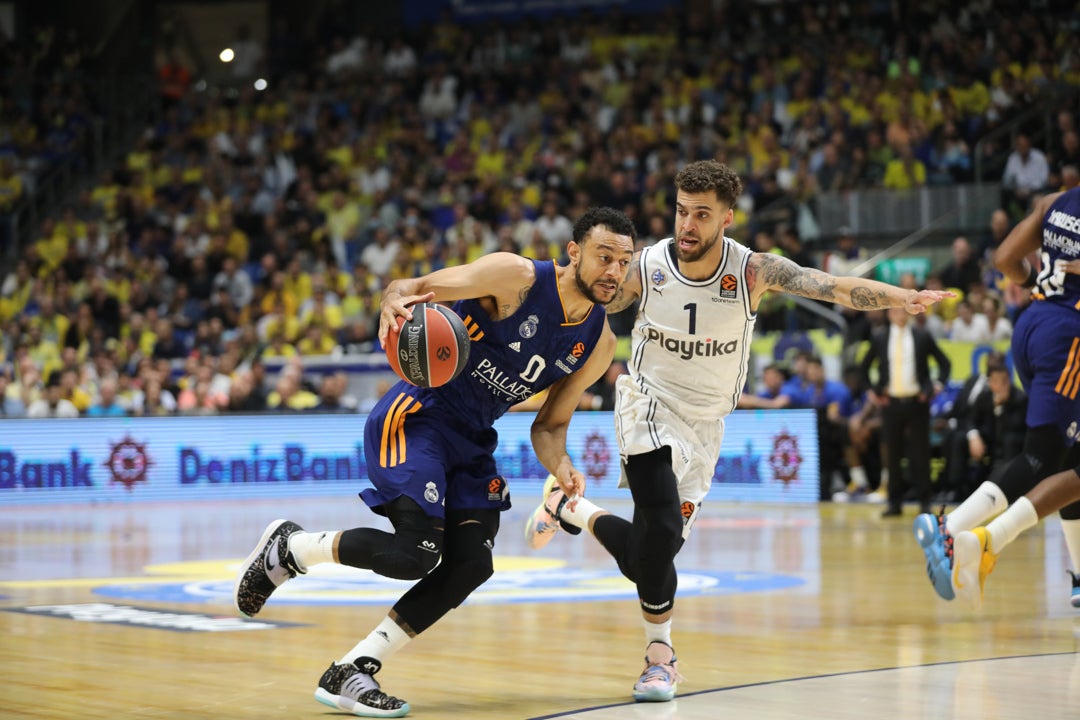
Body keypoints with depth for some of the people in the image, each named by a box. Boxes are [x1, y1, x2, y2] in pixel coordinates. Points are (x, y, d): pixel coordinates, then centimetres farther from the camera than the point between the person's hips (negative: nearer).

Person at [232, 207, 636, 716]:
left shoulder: (598, 345, 2)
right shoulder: (515, 277, -16)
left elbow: (550, 425, 11)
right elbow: (414, 288, -12)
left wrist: (560, 467, -12)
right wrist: (395, 300, -37)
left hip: (471, 439, 7)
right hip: (417, 416, -7)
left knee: (470, 565, -7)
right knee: (415, 552, -21)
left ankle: (348, 674, 1)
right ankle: (289, 548, 5)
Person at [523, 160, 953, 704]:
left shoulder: (752, 271, -16)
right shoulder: (645, 268, -15)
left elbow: (833, 287, -30)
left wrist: (901, 298, -45)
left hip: (705, 425, 2)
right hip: (649, 408, -2)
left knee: (649, 555, 3)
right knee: (661, 532, -22)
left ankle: (570, 508, 30)